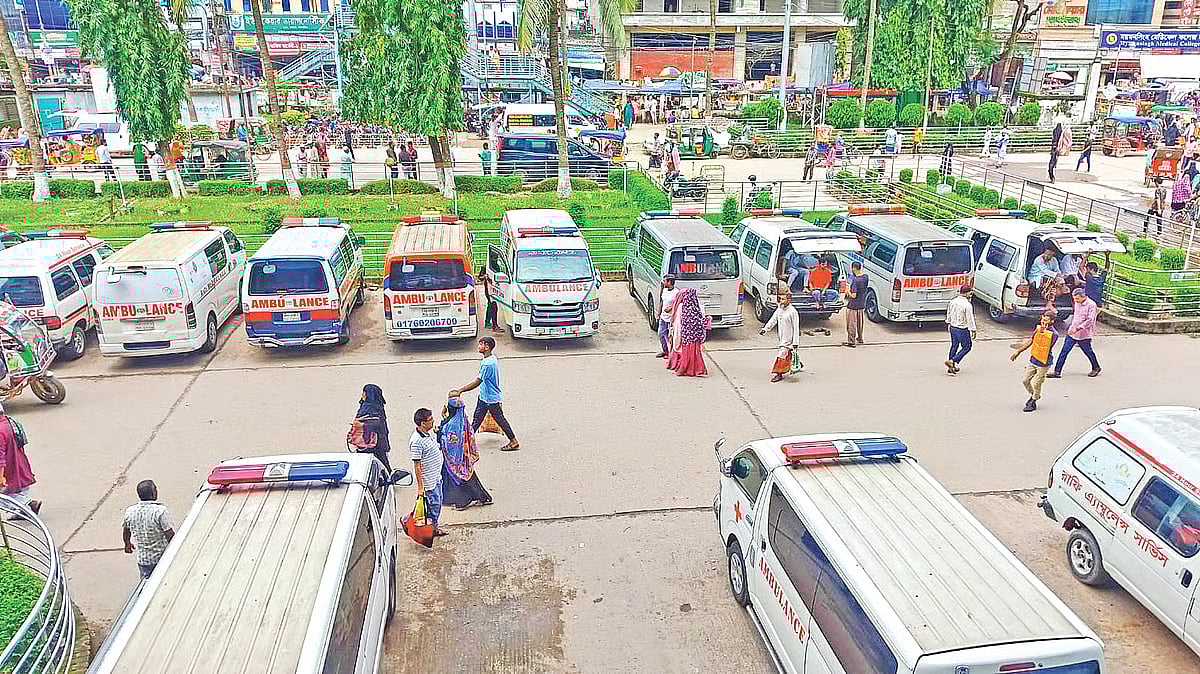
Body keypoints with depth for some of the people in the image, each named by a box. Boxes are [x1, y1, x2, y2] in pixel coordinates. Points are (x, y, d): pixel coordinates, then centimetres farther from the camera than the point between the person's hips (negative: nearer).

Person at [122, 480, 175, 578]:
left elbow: (125, 531, 12)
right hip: (162, 558, -4)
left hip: (142, 559, 4)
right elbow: (170, 535, -20)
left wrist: (128, 544, 32)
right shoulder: (160, 510, -23)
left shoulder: (130, 511, -7)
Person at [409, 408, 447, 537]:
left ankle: (434, 526, 34)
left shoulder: (429, 432, 2)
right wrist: (420, 486, -20)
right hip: (428, 480, -9)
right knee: (433, 504, 4)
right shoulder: (416, 441, -26)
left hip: (436, 476, 9)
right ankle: (432, 529, 21)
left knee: (438, 502, 19)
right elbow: (417, 465, -23)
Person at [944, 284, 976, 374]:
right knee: (966, 347, 9)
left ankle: (951, 367, 21)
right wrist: (973, 330, -9)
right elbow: (970, 319, -17)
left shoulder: (952, 302, 0)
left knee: (954, 346, 17)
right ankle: (952, 361, -4)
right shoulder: (967, 305, -21)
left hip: (953, 327, 7)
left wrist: (948, 324, 28)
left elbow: (948, 315, 14)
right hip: (962, 330, -7)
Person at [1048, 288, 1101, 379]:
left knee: (1088, 352, 12)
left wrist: (1077, 329, -26)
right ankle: (1057, 371, 3)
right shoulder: (1077, 303, 6)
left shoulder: (1091, 305, -16)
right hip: (1072, 333, 6)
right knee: (1064, 352, 1)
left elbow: (1089, 320, -21)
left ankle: (1096, 368, 37)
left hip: (1084, 335, -6)